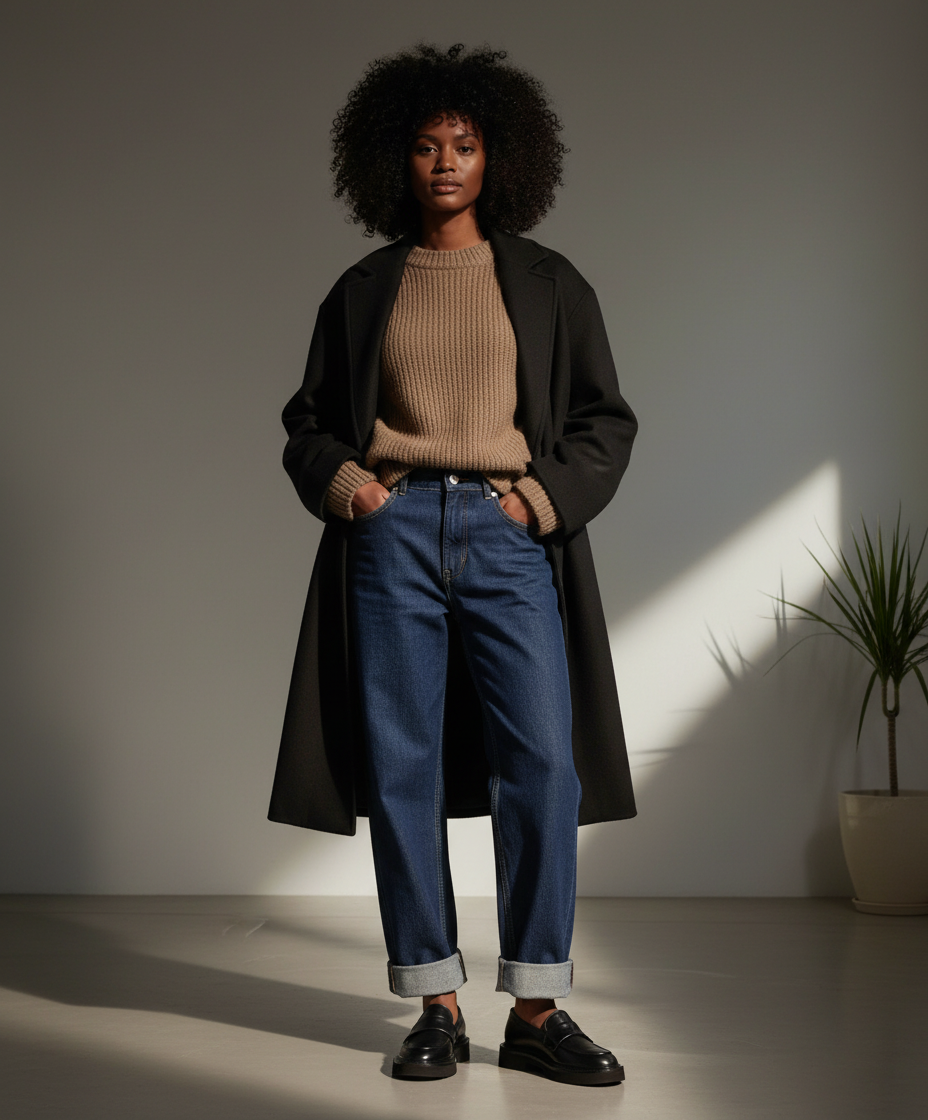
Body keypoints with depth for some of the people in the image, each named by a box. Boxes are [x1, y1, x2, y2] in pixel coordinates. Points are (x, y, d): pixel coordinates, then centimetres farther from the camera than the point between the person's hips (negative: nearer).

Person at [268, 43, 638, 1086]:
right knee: (402, 765, -2)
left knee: (543, 760, -10)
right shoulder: (362, 291, 14)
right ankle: (437, 1007, 8)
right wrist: (343, 483, -1)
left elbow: (607, 420, 11)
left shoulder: (548, 284, 13)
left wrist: (543, 495, -3)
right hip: (393, 531, 1)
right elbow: (307, 421, 18)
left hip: (509, 536, 0)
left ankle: (536, 1010, 0)